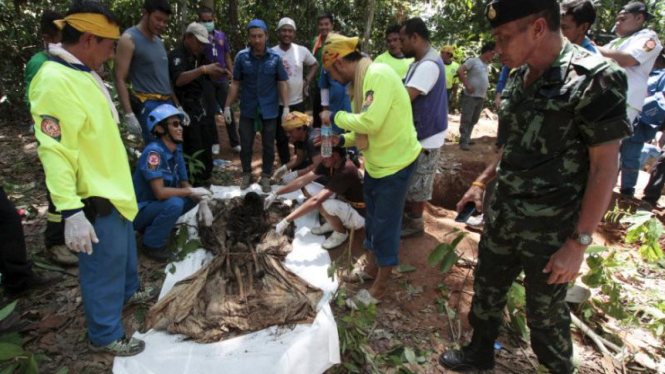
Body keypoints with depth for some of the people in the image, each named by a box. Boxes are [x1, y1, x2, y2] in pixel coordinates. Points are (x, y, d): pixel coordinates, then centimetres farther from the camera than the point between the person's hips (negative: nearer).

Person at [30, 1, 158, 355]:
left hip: (113, 188, 10)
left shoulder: (82, 72, 7)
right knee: (105, 265, 5)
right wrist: (71, 212, -30)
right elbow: (55, 153, -28)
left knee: (125, 248, 27)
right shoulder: (55, 82, -25)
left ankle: (128, 291, 51)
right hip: (95, 198, -10)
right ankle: (105, 336, 23)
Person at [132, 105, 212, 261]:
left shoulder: (176, 152, 0)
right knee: (174, 204, -30)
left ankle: (153, 227, 10)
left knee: (194, 199, -3)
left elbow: (185, 186, 4)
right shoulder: (154, 152, -25)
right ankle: (152, 245, -7)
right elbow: (160, 192, -31)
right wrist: (193, 191, -22)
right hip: (138, 211, -8)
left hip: (157, 204, 8)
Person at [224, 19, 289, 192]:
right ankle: (246, 174, 30)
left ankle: (266, 177, 25)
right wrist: (227, 106, 0)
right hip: (248, 109, 1)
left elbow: (282, 83, -2)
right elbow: (235, 83, 1)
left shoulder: (275, 57, -5)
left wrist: (286, 107, -8)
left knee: (268, 145, 9)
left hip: (269, 110, 0)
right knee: (245, 144, 10)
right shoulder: (242, 56, -4)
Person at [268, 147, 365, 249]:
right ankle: (332, 223, 9)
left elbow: (315, 201, -39)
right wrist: (275, 194, -8)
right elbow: (303, 180, -3)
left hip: (358, 215, -8)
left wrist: (286, 221, -37)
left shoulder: (345, 172, -35)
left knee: (323, 204, -37)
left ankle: (341, 233, -6)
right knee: (307, 187, -3)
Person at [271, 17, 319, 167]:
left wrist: (307, 81, 2)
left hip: (297, 102, 1)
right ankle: (286, 168, 21)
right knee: (281, 138, 7)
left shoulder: (302, 51, -2)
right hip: (278, 104, -1)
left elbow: (315, 65, 15)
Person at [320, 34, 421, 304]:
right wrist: (342, 140, -1)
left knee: (385, 226, 3)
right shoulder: (361, 81, 8)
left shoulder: (378, 74, -21)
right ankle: (372, 267, 42)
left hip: (395, 163, -9)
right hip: (375, 163, 9)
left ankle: (380, 287, 20)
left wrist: (335, 117, -17)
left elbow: (370, 122, -32)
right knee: (372, 220, 21)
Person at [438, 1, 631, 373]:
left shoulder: (595, 79, -18)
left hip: (552, 229, -6)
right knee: (486, 292, 19)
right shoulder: (519, 78, 3)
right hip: (502, 215, 6)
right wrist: (480, 182, 16)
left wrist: (578, 243, -17)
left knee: (545, 312, 13)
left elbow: (605, 169, -17)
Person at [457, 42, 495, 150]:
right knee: (466, 119, -5)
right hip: (470, 96, -8)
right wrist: (467, 86, -19)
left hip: (481, 97, 8)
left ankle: (467, 138, 26)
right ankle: (463, 141, -2)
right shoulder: (473, 61, -7)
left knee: (474, 120, 15)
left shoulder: (486, 66, 17)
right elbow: (460, 71, -17)